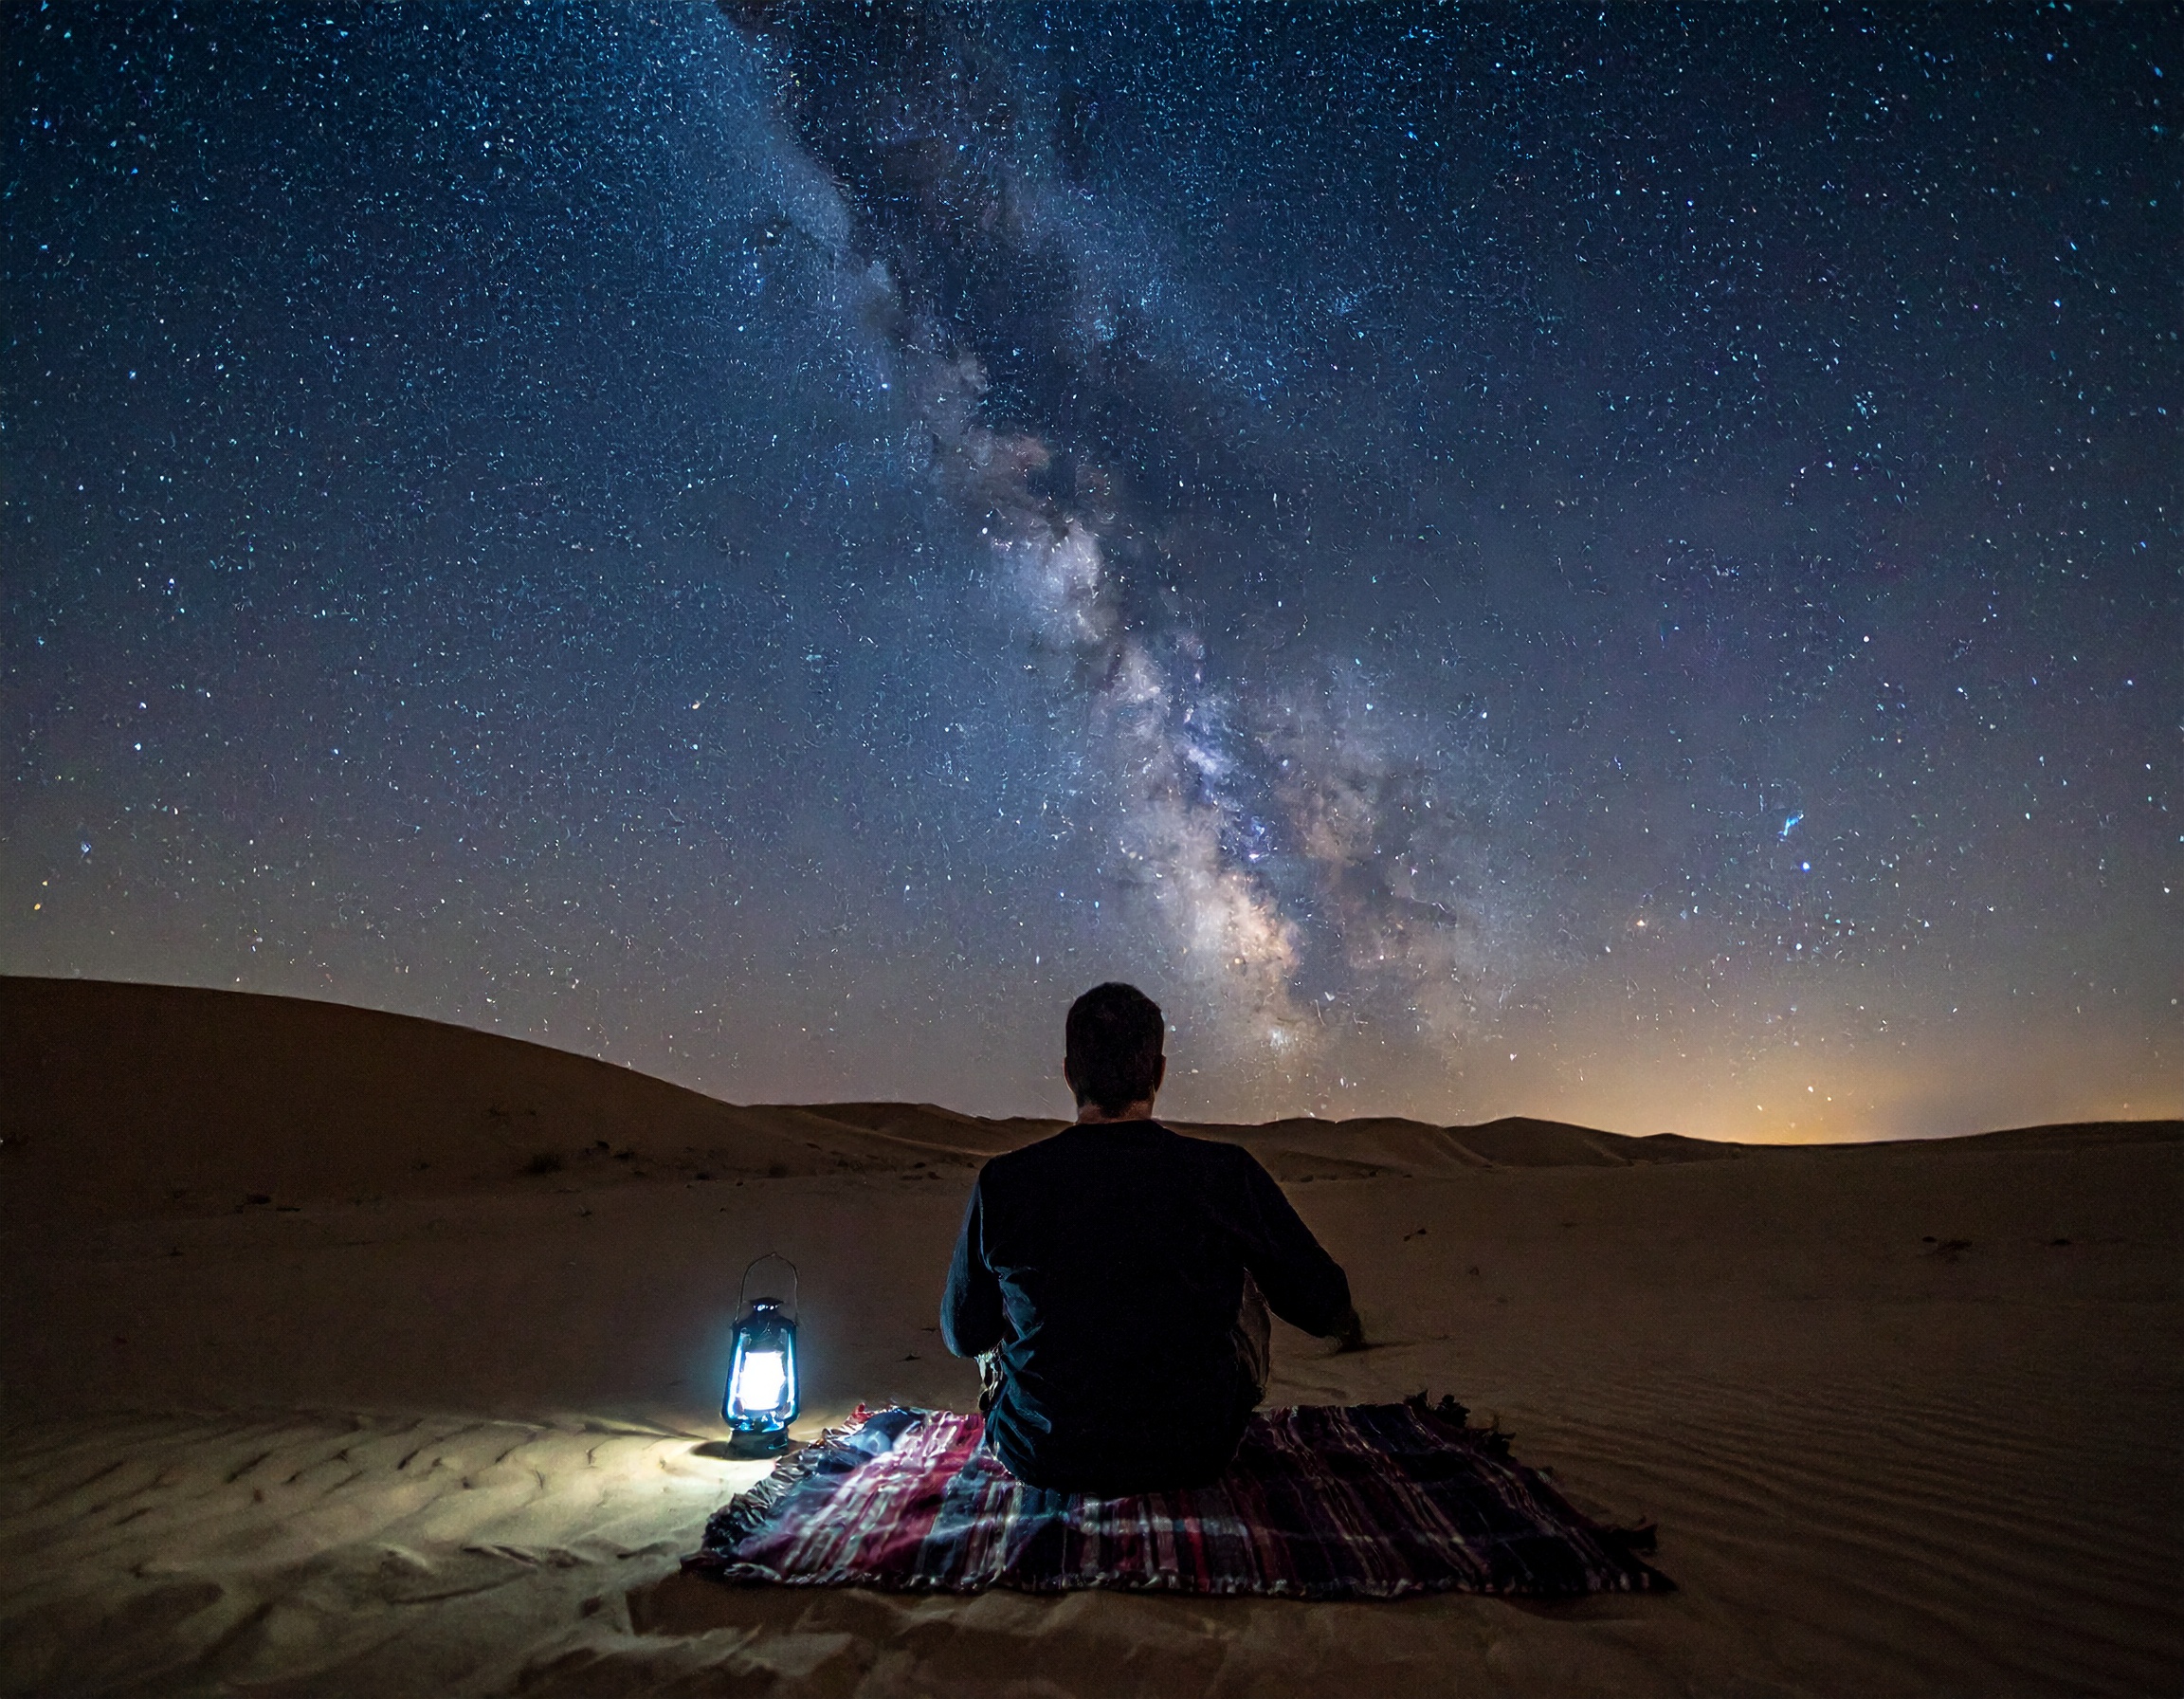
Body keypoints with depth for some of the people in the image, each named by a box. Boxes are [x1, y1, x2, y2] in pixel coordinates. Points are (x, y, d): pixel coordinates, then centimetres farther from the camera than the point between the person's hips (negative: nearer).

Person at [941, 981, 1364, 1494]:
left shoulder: (1001, 1182, -15)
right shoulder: (1227, 1173, -15)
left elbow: (963, 1335, 1)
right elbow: (1323, 1304, -1)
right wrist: (1349, 1326, 25)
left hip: (1038, 1459, 0)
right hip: (1195, 1458, 0)